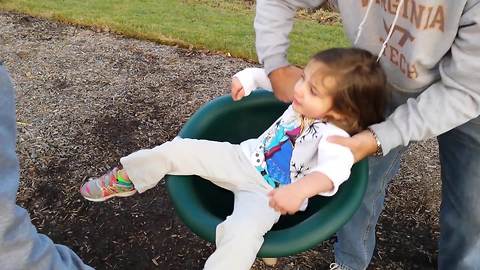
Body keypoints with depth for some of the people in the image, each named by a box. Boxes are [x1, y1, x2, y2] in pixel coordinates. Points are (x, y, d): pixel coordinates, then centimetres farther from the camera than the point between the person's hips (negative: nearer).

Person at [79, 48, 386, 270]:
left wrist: (301, 189, -60)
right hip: (243, 159, 6)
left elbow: (337, 167, -44)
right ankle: (124, 179, 20)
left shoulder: (333, 136, -22)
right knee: (178, 149, -3)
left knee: (242, 236, -36)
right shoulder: (300, 96, -3)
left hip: (268, 194, -5)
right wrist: (247, 77, 0)